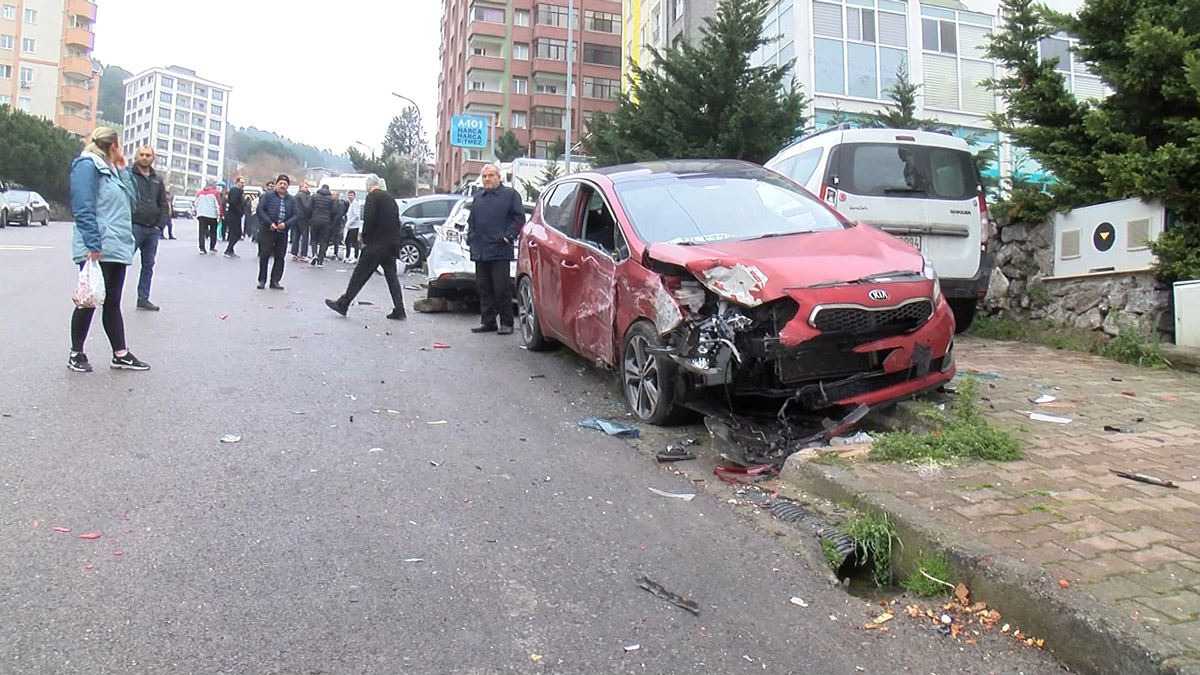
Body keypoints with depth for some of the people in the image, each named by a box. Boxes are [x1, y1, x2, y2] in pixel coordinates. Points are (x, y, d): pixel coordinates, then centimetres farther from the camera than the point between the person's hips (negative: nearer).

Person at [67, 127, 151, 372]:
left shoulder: (110, 169, 19)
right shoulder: (87, 165, -9)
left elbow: (131, 199, 15)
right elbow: (83, 209, -18)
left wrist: (122, 170, 11)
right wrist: (93, 245, -23)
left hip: (117, 249, 9)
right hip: (97, 250, -9)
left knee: (112, 303, 11)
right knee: (89, 301, 0)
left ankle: (120, 354, 16)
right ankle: (76, 355, 13)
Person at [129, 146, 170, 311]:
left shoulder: (157, 180, 15)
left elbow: (163, 204, 16)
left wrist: (160, 224, 4)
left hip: (153, 229, 6)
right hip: (134, 227, -5)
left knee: (148, 265, 9)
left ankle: (143, 298, 17)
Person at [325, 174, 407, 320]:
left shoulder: (372, 197, -7)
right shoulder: (390, 199, 16)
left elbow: (369, 220, -16)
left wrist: (365, 240, -6)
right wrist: (396, 244, 15)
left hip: (376, 244, -7)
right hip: (391, 245, 7)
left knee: (359, 275, -1)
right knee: (392, 276, 10)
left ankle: (342, 304, 4)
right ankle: (399, 310, 7)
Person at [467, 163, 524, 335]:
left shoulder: (510, 194, 1)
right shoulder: (478, 197, 20)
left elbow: (519, 217, -3)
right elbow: (471, 221, 26)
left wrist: (509, 236, -11)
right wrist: (471, 238, 13)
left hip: (500, 251, -6)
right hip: (480, 252, 6)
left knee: (502, 289, -6)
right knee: (484, 289, 9)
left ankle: (506, 323, 2)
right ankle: (487, 322, 17)